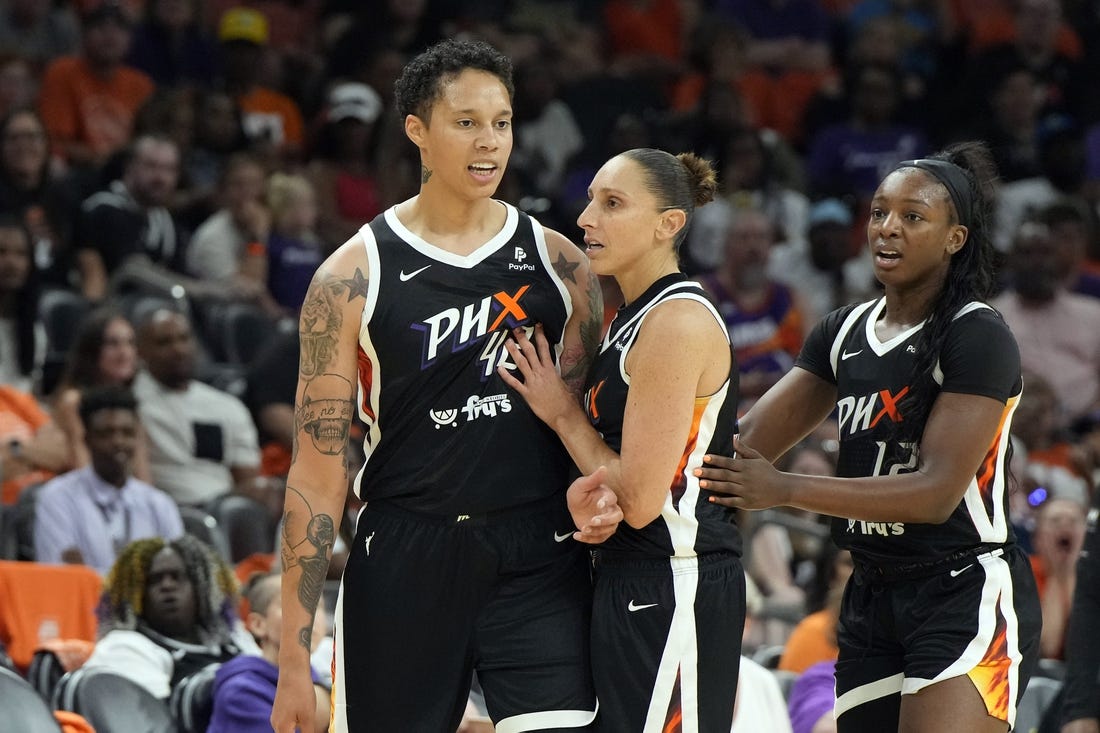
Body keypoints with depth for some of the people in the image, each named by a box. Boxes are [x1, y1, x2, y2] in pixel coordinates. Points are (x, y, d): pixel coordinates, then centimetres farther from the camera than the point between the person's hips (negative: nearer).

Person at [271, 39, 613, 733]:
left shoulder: (559, 263, 6)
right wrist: (294, 656, -6)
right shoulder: (355, 276, -2)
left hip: (538, 563, 1)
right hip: (406, 564, -1)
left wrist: (589, 492, -9)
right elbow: (318, 471, -2)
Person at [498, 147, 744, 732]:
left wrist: (561, 414, -8)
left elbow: (639, 498, -19)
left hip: (671, 594, -10)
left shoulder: (678, 322, -15)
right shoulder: (631, 318, 15)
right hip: (630, 585, 10)